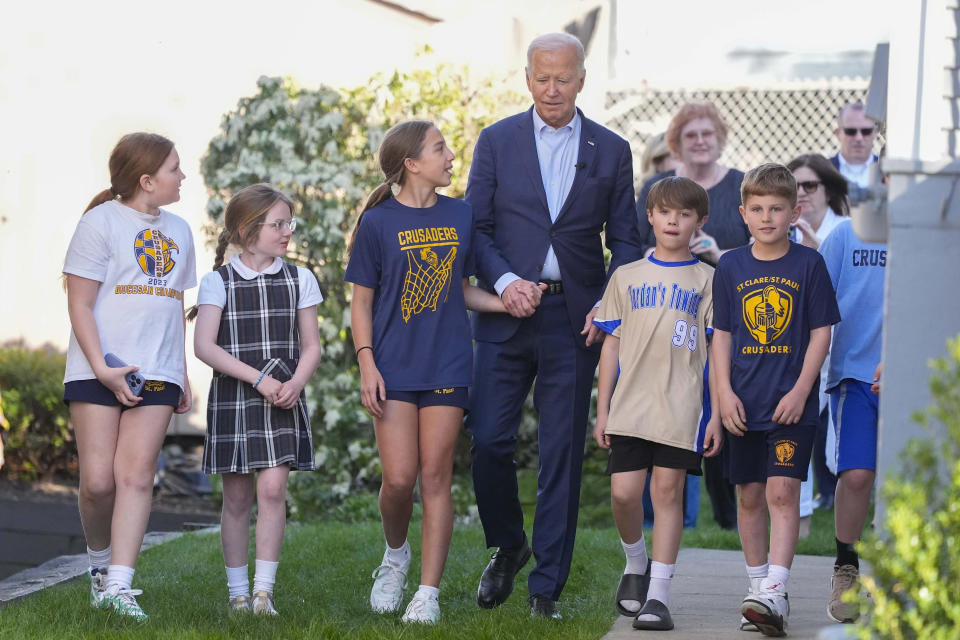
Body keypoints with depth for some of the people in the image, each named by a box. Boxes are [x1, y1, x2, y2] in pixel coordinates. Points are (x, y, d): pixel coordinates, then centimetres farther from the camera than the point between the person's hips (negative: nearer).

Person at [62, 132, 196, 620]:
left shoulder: (177, 230, 17)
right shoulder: (102, 222, -2)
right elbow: (79, 305, -6)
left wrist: (182, 376, 20)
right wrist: (101, 367, -15)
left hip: (156, 375, 4)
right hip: (97, 372, -4)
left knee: (136, 476, -8)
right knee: (98, 482, -6)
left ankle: (118, 585, -12)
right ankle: (100, 564, 19)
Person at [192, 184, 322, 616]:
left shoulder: (299, 280, 6)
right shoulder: (218, 282, -1)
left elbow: (311, 346, 7)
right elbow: (204, 345, -11)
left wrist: (295, 384, -13)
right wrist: (258, 379, -18)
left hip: (283, 402, 1)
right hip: (231, 399, -1)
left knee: (272, 488, -12)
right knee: (237, 497, 4)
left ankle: (264, 590, -10)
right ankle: (237, 591, 13)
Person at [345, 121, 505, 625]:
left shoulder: (460, 216, 8)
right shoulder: (378, 222, -2)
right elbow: (361, 302, 2)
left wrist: (505, 303, -1)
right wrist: (367, 365, -8)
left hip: (447, 365, 2)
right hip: (394, 366, -2)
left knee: (436, 477, 0)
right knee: (399, 478, -7)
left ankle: (429, 593, 4)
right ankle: (395, 555, 23)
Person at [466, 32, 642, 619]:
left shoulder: (611, 151, 6)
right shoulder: (497, 141, 6)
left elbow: (625, 241, 8)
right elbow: (476, 227, 4)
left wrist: (609, 304, -7)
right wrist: (504, 281, -13)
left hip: (574, 321, 0)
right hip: (507, 313, 0)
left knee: (563, 454, 0)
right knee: (489, 441, -4)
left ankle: (547, 586, 7)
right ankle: (507, 547, 22)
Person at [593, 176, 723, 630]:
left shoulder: (706, 280, 7)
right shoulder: (626, 277, 13)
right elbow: (612, 345, 13)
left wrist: (717, 413, -3)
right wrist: (602, 410, 8)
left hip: (681, 406, -2)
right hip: (630, 405, 2)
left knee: (668, 490, -4)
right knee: (624, 493, -5)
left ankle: (658, 594, 0)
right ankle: (636, 566, 23)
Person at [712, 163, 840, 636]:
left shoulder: (809, 264, -1)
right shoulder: (730, 267, 6)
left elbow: (821, 333, -1)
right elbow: (722, 335, 9)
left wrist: (800, 391, -9)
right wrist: (724, 392, -2)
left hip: (792, 402, -3)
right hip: (745, 403, 3)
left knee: (783, 492, -12)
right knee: (750, 496, 8)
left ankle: (775, 592, -17)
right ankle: (758, 588, 19)